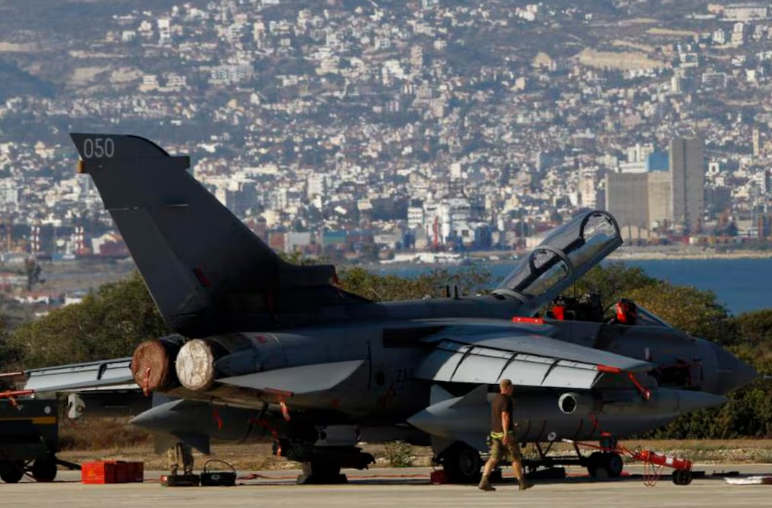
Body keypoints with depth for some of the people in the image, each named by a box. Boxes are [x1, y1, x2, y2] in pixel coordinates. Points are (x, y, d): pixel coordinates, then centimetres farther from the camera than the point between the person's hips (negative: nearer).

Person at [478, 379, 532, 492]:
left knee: (494, 458, 1)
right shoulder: (506, 400, -15)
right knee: (515, 457, 6)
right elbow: (505, 416, -24)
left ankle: (484, 482, -14)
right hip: (505, 432, -8)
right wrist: (506, 434, -29)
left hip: (495, 432, 8)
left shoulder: (496, 399, 14)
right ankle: (522, 483, 15)